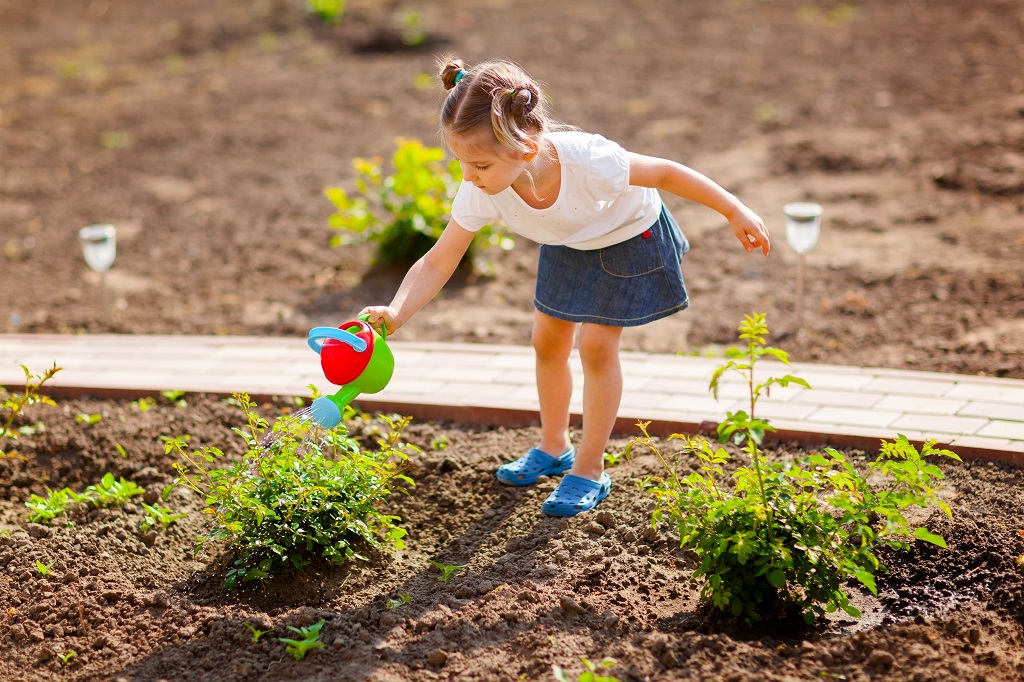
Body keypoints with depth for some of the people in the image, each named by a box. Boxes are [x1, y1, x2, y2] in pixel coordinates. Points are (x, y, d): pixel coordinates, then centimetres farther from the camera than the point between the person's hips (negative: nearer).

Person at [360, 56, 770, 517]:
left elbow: (665, 173, -29)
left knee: (596, 344, -7)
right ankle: (554, 448, 33)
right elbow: (437, 263, -28)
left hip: (628, 236, -5)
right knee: (548, 341, 10)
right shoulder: (480, 194, -32)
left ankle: (589, 470, 8)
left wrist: (735, 212, -20)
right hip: (567, 243, 5)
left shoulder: (587, 161, -44)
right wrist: (396, 313, -46)